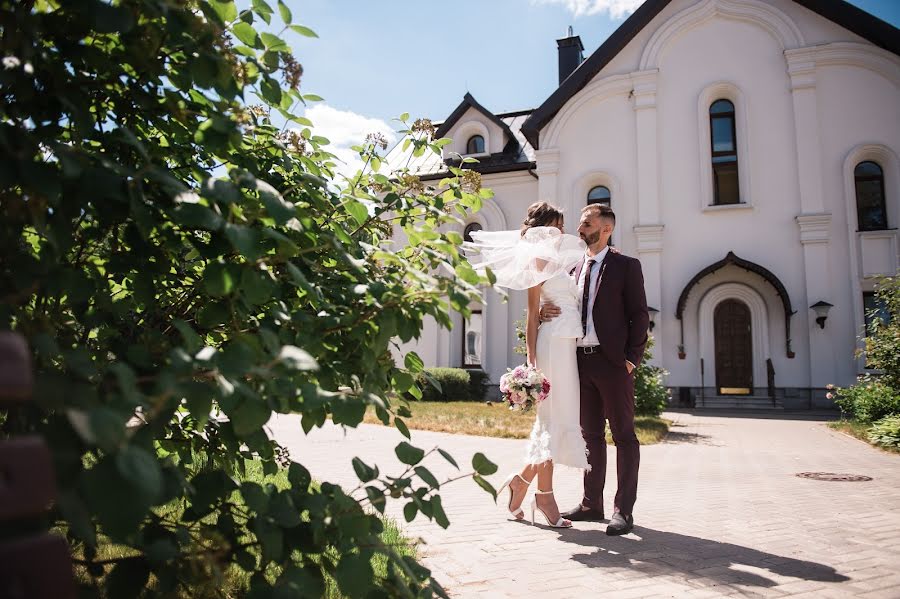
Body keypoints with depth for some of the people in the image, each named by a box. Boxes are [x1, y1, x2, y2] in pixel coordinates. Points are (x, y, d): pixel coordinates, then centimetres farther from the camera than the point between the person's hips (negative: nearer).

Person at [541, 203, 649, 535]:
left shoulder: (626, 266, 0)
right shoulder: (574, 268, 16)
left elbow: (639, 315, -4)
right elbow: (564, 309, 17)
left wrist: (632, 358, -11)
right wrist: (546, 312, -6)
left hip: (613, 361, -6)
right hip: (581, 359, 6)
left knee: (624, 436, 1)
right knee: (591, 435, 13)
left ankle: (624, 511, 7)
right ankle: (592, 503, 22)